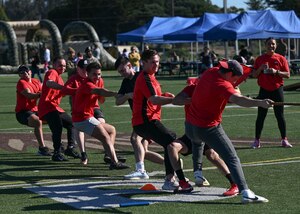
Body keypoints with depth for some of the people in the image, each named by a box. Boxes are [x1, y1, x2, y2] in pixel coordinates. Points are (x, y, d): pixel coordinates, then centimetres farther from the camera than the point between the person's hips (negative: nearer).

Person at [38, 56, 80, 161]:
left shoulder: (59, 77, 24)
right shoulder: (52, 72, -7)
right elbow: (49, 83, -30)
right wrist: (63, 87, -40)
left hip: (55, 107, 10)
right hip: (47, 106, -10)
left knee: (71, 124, 17)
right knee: (58, 127, -26)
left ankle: (70, 149, 26)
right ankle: (57, 153, -25)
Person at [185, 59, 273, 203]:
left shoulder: (211, 72, 3)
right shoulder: (222, 85, -22)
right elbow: (237, 99, -42)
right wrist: (259, 102, -55)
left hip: (190, 125, 8)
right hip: (209, 129, -8)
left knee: (198, 142, 42)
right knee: (232, 159, -12)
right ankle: (245, 192, -26)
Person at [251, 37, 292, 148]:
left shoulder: (281, 58, 1)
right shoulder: (260, 59, 5)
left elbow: (287, 74, -2)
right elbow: (254, 75, 6)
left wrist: (276, 72, -18)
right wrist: (260, 68, -13)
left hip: (277, 90, -1)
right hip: (264, 90, 1)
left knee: (280, 115, 3)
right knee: (260, 116, 2)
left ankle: (284, 140, 10)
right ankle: (257, 140, 8)